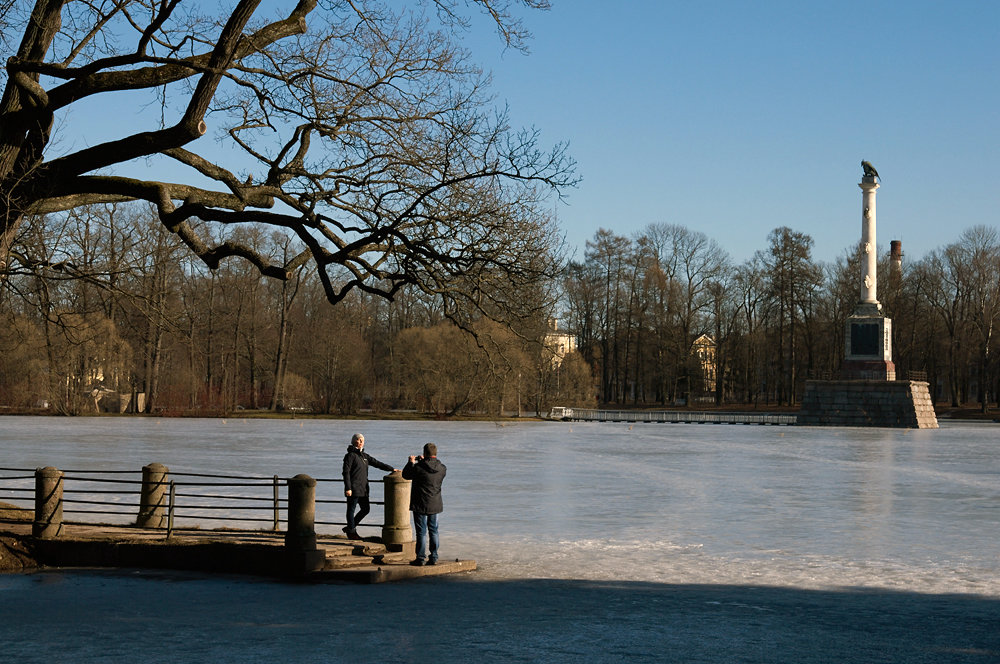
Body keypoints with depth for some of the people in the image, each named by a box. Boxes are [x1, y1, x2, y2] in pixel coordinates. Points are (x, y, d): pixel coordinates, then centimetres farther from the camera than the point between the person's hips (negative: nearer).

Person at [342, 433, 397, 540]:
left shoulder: (364, 456, 15)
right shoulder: (350, 455, -8)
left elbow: (377, 463, 20)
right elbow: (346, 472, -13)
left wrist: (391, 469, 14)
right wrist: (348, 488, -18)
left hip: (363, 488, 8)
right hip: (353, 488, -8)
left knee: (366, 509, 11)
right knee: (351, 509, 1)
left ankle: (350, 527, 22)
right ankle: (351, 531, 11)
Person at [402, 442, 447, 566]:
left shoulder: (418, 467, -17)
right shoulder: (442, 468, -3)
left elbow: (406, 475, -1)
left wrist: (411, 462, 14)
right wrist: (423, 461, 23)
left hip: (420, 505, -4)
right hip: (435, 504, 4)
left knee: (421, 532, 0)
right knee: (433, 531, 12)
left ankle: (420, 559, 3)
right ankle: (433, 558, 13)